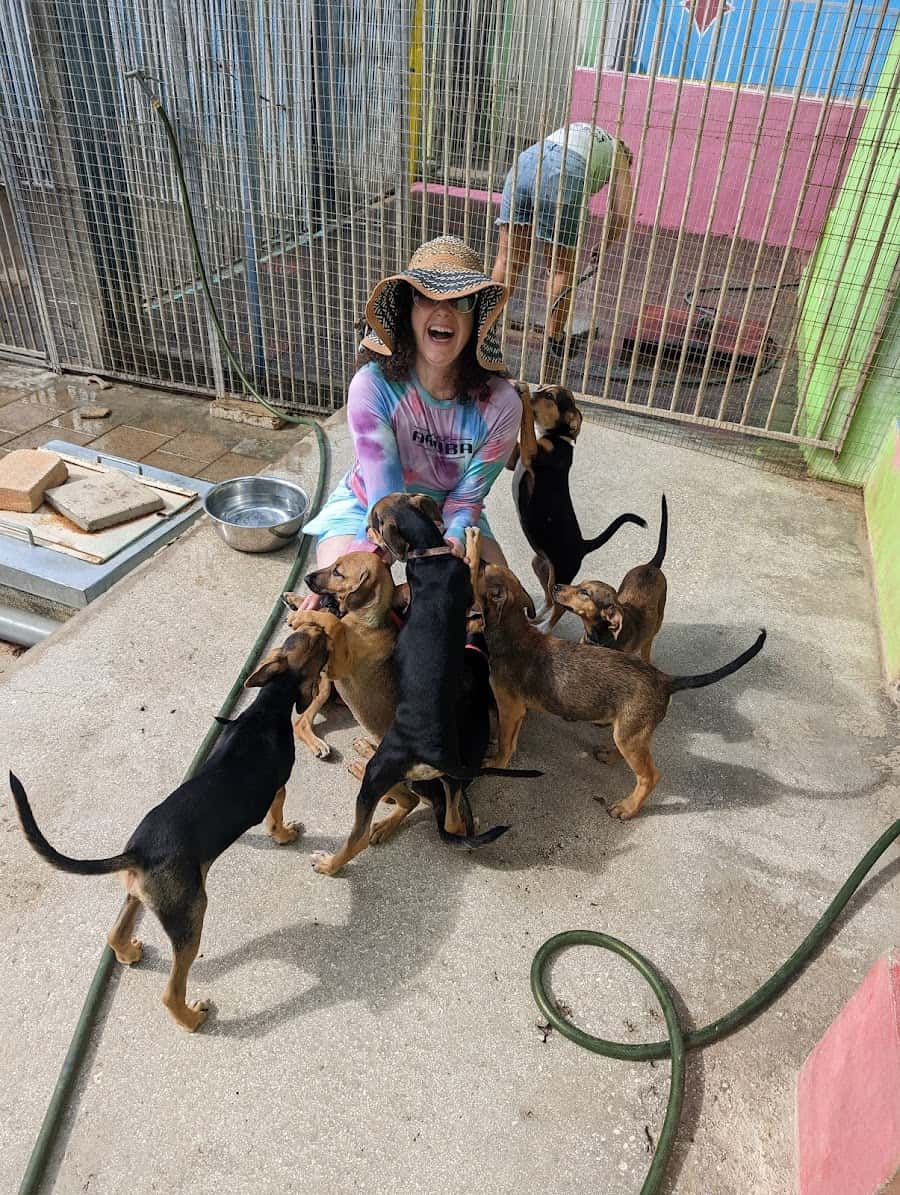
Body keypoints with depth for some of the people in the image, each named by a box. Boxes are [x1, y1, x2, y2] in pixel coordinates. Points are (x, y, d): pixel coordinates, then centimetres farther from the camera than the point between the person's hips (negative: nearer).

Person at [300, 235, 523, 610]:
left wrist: (451, 547, -37)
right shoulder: (373, 386, -29)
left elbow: (464, 502, -17)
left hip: (447, 516, 2)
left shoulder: (500, 405, -23)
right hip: (366, 507, -2)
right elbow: (386, 497, -31)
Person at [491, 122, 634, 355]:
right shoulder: (620, 154, 26)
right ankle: (554, 340, 18)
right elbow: (621, 215, 17)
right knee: (562, 269, 9)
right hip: (564, 173, -4)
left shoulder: (576, 131, 40)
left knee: (508, 258, 11)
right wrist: (602, 247, 32)